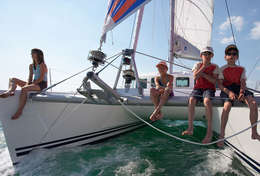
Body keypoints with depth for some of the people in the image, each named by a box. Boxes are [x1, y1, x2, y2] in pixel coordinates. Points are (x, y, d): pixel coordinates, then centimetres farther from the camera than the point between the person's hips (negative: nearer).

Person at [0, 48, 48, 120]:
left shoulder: (42, 65, -6)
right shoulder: (31, 66, 17)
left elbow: (41, 78, -15)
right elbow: (30, 78, 14)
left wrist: (32, 84, -17)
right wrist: (27, 84, -5)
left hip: (42, 85, -9)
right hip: (34, 83, 9)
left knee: (24, 89, -35)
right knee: (12, 79, 3)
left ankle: (19, 110, -31)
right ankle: (10, 91, -29)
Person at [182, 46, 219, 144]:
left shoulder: (215, 67, 9)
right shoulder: (197, 65, 13)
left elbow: (214, 81, -5)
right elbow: (195, 77, -6)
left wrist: (203, 74, -7)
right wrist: (204, 66, -7)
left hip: (209, 88, -1)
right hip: (198, 88, 2)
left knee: (207, 100, -36)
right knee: (191, 99, -31)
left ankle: (209, 131, -31)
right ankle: (190, 128, -28)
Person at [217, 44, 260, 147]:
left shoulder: (241, 69, 16)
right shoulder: (222, 69, 7)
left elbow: (243, 82, 3)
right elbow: (220, 84, -4)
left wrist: (242, 92, -20)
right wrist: (229, 92, -23)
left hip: (239, 88, 3)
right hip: (227, 89, -3)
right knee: (227, 105, -33)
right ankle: (221, 135, -28)